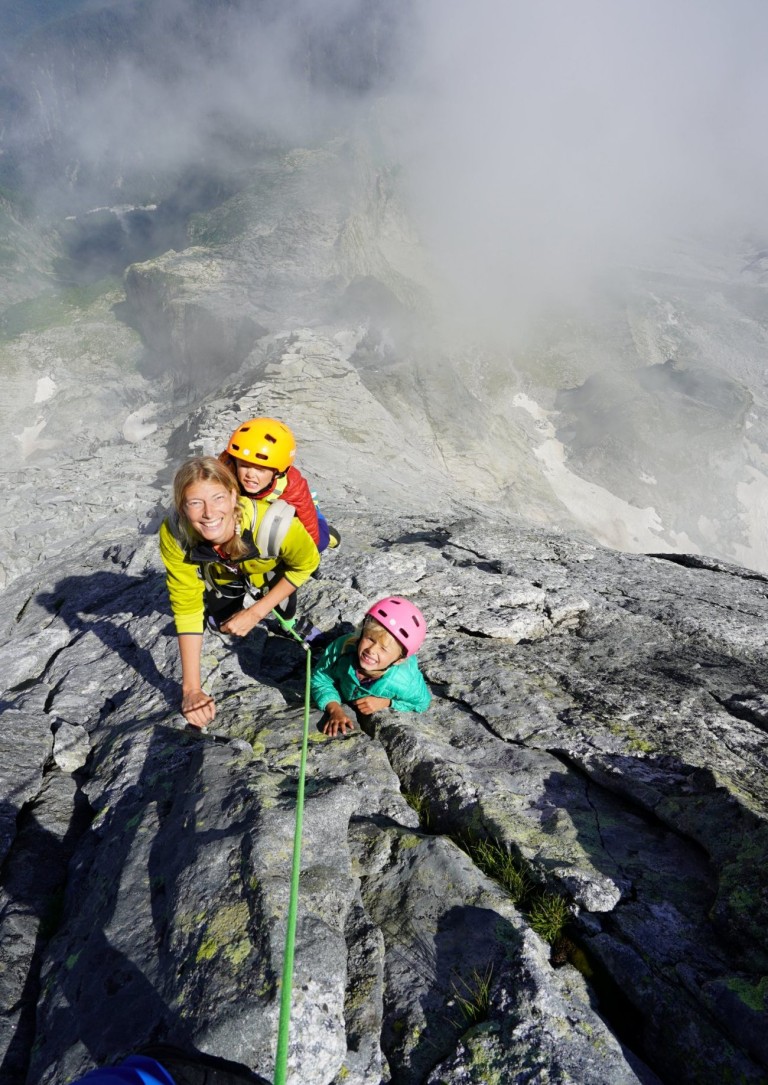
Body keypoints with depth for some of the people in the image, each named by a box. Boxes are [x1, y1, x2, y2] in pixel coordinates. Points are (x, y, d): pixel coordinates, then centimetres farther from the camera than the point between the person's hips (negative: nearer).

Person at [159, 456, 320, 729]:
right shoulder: (174, 534, -38)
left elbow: (307, 563, -24)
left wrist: (255, 613, -25)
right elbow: (186, 607, -30)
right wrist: (191, 689, -33)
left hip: (270, 569, -1)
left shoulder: (272, 523, -46)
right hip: (221, 573, 1)